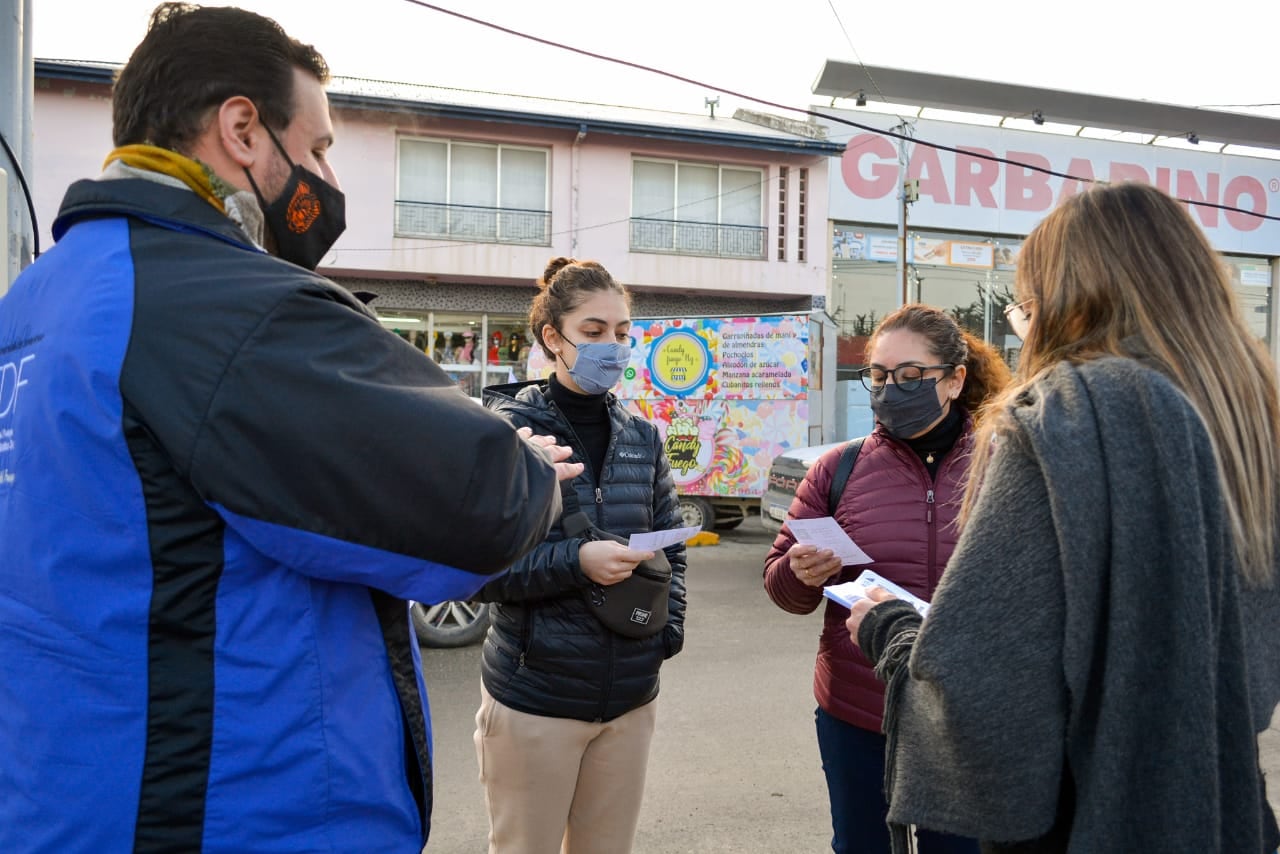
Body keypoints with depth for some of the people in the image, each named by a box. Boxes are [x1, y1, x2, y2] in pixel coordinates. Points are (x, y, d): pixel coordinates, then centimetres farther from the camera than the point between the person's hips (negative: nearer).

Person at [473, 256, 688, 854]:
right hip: (533, 697, -4)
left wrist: (669, 626, -1)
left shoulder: (641, 436, 6)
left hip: (630, 697, 5)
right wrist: (575, 562, -24)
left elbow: (670, 548, 14)